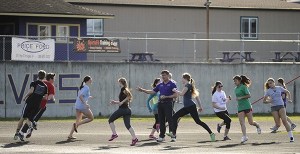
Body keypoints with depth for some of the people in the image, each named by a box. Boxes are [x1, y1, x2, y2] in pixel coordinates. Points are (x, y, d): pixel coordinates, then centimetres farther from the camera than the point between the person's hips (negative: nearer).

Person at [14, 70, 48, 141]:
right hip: (37, 105, 2)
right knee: (29, 119, 11)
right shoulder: (45, 86, 11)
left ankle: (17, 132, 1)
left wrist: (25, 97, -4)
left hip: (29, 102, -2)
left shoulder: (34, 83, 1)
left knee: (22, 118, 6)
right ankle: (32, 123, -23)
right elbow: (45, 97, 8)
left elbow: (31, 91, -17)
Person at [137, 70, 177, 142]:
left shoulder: (172, 84, -3)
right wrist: (142, 90, 11)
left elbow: (175, 95, -8)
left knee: (170, 120, -9)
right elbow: (152, 92, 18)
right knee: (161, 121, 8)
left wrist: (166, 97, -16)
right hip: (160, 103, 6)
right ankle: (161, 136, 13)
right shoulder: (160, 85, 16)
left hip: (168, 103, -6)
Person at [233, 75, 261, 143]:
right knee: (242, 123, -9)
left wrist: (241, 97, -20)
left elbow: (249, 95, -14)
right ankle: (244, 136, -12)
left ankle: (257, 126, 33)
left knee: (251, 122, 1)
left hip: (247, 106, -6)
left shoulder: (243, 87, -8)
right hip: (240, 108, 6)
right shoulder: (236, 89, 15)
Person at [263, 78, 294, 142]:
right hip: (273, 107, 1)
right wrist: (269, 101, -11)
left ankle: (291, 136, -14)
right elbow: (264, 101, 8)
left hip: (281, 106, -1)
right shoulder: (268, 91, 4)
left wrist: (289, 98, 9)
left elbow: (287, 92, 22)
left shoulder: (279, 88, 6)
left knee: (284, 120, -14)